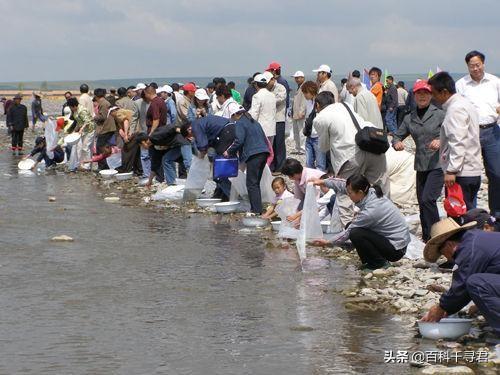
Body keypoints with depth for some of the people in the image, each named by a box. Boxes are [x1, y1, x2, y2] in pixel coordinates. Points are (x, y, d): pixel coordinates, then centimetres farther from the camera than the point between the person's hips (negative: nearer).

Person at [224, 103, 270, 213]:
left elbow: (239, 141, -13)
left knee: (252, 184, -5)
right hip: (264, 152, 8)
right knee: (256, 183, 16)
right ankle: (257, 209, 18)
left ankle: (257, 210, -11)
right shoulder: (254, 122, 22)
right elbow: (264, 138, 25)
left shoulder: (239, 123, -4)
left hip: (253, 155, -8)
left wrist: (229, 152, -1)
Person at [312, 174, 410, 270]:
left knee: (355, 234, -21)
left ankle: (380, 263, -4)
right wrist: (323, 182, 5)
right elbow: (344, 185, 9)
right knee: (351, 226, 7)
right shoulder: (371, 192, -8)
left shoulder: (369, 212, -29)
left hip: (396, 250, -9)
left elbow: (348, 233, -16)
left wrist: (329, 242, -5)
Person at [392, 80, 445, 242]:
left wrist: (441, 142, -26)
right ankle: (427, 237, 20)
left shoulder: (439, 115, -4)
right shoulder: (409, 118, 11)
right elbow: (397, 135, 17)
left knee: (427, 199, -17)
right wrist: (397, 143, -6)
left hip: (438, 164, -6)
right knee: (422, 202, 8)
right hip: (421, 166, 6)